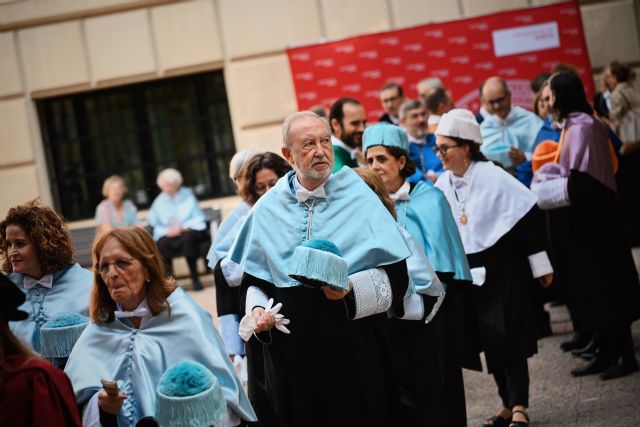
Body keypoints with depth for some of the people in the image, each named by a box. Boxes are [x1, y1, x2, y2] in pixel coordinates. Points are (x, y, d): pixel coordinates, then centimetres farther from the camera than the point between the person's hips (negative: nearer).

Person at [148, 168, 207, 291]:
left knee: (188, 238, -37)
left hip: (188, 231, -1)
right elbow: (154, 225, 4)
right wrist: (167, 231, -15)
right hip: (168, 235, 1)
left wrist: (184, 227, -12)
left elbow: (199, 218, 5)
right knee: (162, 244, -34)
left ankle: (195, 278, -23)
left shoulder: (187, 195, 10)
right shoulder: (159, 202, 11)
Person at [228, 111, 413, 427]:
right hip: (291, 346, 2)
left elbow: (394, 271, -6)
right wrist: (257, 309, -7)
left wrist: (352, 287, -22)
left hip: (353, 339, -2)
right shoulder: (268, 208, 4)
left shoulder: (357, 196, -3)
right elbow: (253, 276, 12)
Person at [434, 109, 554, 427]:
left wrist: (540, 265, -11)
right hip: (468, 272, 6)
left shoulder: (493, 177, -15)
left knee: (506, 337, -6)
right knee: (487, 340, 9)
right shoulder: (442, 185, 3)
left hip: (502, 268, -6)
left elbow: (528, 215, -13)